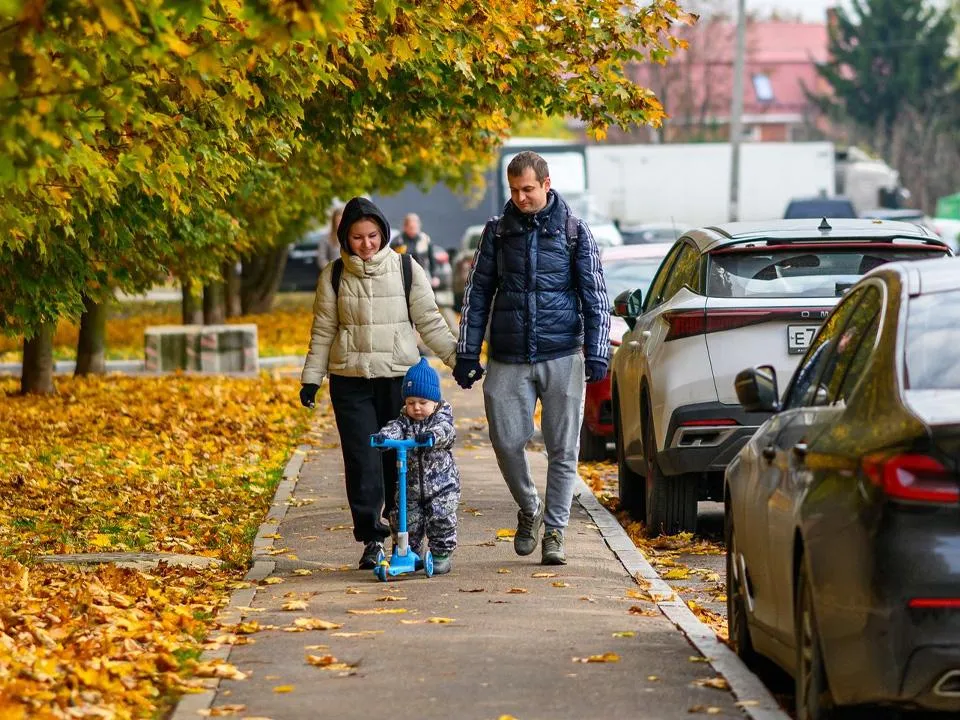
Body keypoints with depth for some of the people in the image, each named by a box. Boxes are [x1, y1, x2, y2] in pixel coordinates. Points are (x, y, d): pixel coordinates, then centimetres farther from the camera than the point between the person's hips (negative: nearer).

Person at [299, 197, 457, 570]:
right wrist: (311, 379, 4)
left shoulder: (407, 270, 3)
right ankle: (371, 537, 0)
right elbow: (323, 331, 8)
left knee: (401, 457, 2)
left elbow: (430, 322, 6)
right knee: (362, 459, -5)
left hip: (399, 376, 0)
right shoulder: (334, 276, 5)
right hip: (351, 381, 0)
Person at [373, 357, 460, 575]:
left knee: (441, 518, -11)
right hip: (411, 486, 3)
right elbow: (395, 429, -18)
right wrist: (384, 436, -42)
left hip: (442, 485, -3)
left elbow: (446, 431, -27)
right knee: (406, 521, 1)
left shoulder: (441, 418, -5)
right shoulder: (405, 422, 3)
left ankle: (441, 555, 5)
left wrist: (432, 435, -51)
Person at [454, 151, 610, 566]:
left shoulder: (573, 231, 3)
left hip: (561, 357, -1)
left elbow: (595, 295, 4)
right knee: (506, 442, -3)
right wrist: (466, 353, 7)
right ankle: (529, 510, 22)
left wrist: (596, 353, -5)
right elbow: (477, 294, 12)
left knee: (563, 449, 0)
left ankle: (554, 531, 9)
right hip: (507, 360, 1)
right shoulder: (498, 232, 8)